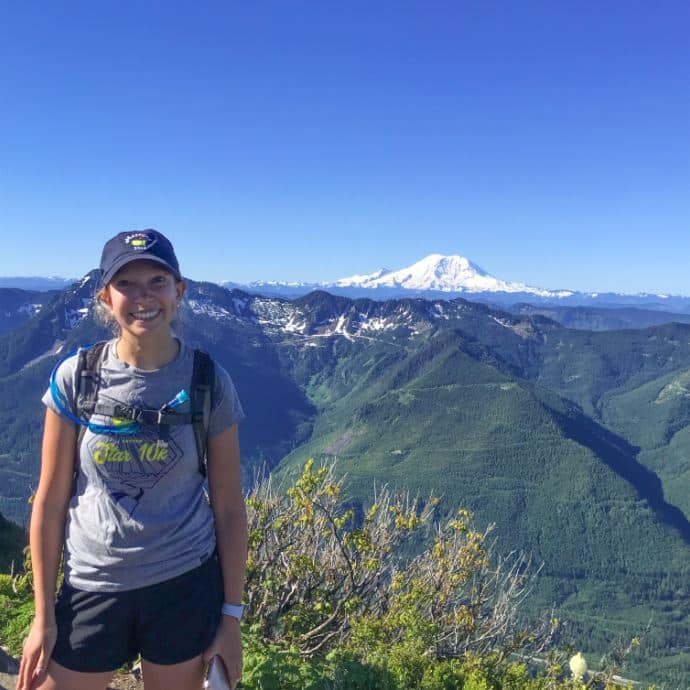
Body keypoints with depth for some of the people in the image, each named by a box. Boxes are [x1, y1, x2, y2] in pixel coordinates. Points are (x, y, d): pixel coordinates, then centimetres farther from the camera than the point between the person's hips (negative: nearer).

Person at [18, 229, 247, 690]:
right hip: (91, 587, 1)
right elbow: (51, 500, -2)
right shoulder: (75, 377, -7)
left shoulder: (210, 382, -8)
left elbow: (228, 505, -3)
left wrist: (231, 613, -1)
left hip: (186, 585, 0)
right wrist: (44, 615, 0)